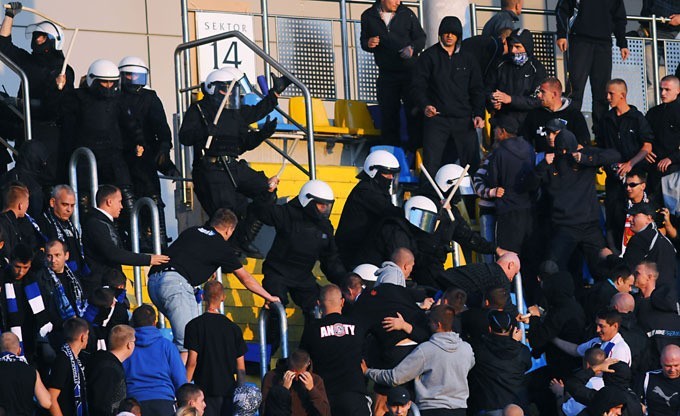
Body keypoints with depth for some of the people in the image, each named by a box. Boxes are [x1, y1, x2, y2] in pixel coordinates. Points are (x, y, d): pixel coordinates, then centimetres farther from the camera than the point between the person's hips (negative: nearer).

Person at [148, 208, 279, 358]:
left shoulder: (190, 232, 24)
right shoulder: (222, 247, 9)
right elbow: (245, 278, 19)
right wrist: (269, 297, 32)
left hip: (153, 279, 7)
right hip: (175, 281, -7)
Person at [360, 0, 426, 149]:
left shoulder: (407, 14, 1)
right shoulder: (368, 16, 3)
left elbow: (421, 38, 5)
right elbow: (363, 40, 12)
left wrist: (412, 48, -16)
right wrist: (368, 43, -12)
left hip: (410, 71, -1)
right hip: (386, 74, 1)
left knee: (414, 113, -3)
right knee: (388, 115, 3)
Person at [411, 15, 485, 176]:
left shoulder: (467, 59, 14)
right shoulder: (429, 56, 5)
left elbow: (477, 89, 16)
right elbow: (417, 86, 1)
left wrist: (479, 114, 2)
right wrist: (425, 106, -18)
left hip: (464, 120, 3)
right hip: (437, 119, -3)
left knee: (472, 163, -1)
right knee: (431, 165, -9)